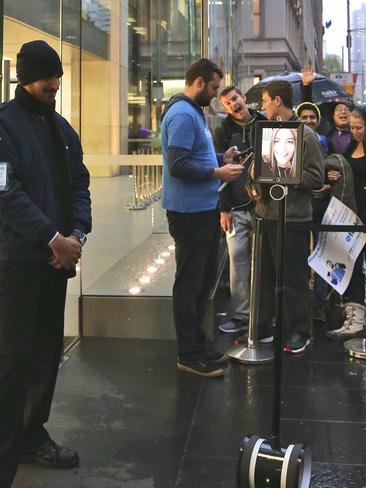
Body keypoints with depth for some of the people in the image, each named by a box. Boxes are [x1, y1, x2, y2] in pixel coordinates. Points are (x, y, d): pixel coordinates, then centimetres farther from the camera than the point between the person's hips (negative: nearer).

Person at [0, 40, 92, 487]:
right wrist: (53, 239, -18)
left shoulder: (61, 127, 15)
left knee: (48, 350, 11)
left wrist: (77, 233, -4)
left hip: (56, 257, 7)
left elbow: (79, 184, 13)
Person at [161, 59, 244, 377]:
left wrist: (221, 158, 10)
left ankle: (196, 343, 29)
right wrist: (217, 173, -20)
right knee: (190, 284, -2)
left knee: (204, 279, 17)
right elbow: (178, 166, -24)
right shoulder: (182, 115, -16)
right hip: (189, 213, -10)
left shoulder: (194, 112, 16)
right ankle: (189, 354, 9)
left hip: (204, 210, 10)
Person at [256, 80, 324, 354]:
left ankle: (300, 333, 16)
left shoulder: (305, 135, -10)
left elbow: (316, 177, -13)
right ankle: (262, 328, 26)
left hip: (292, 218, -7)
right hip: (265, 213, 7)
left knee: (294, 279, 2)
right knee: (263, 275, 14)